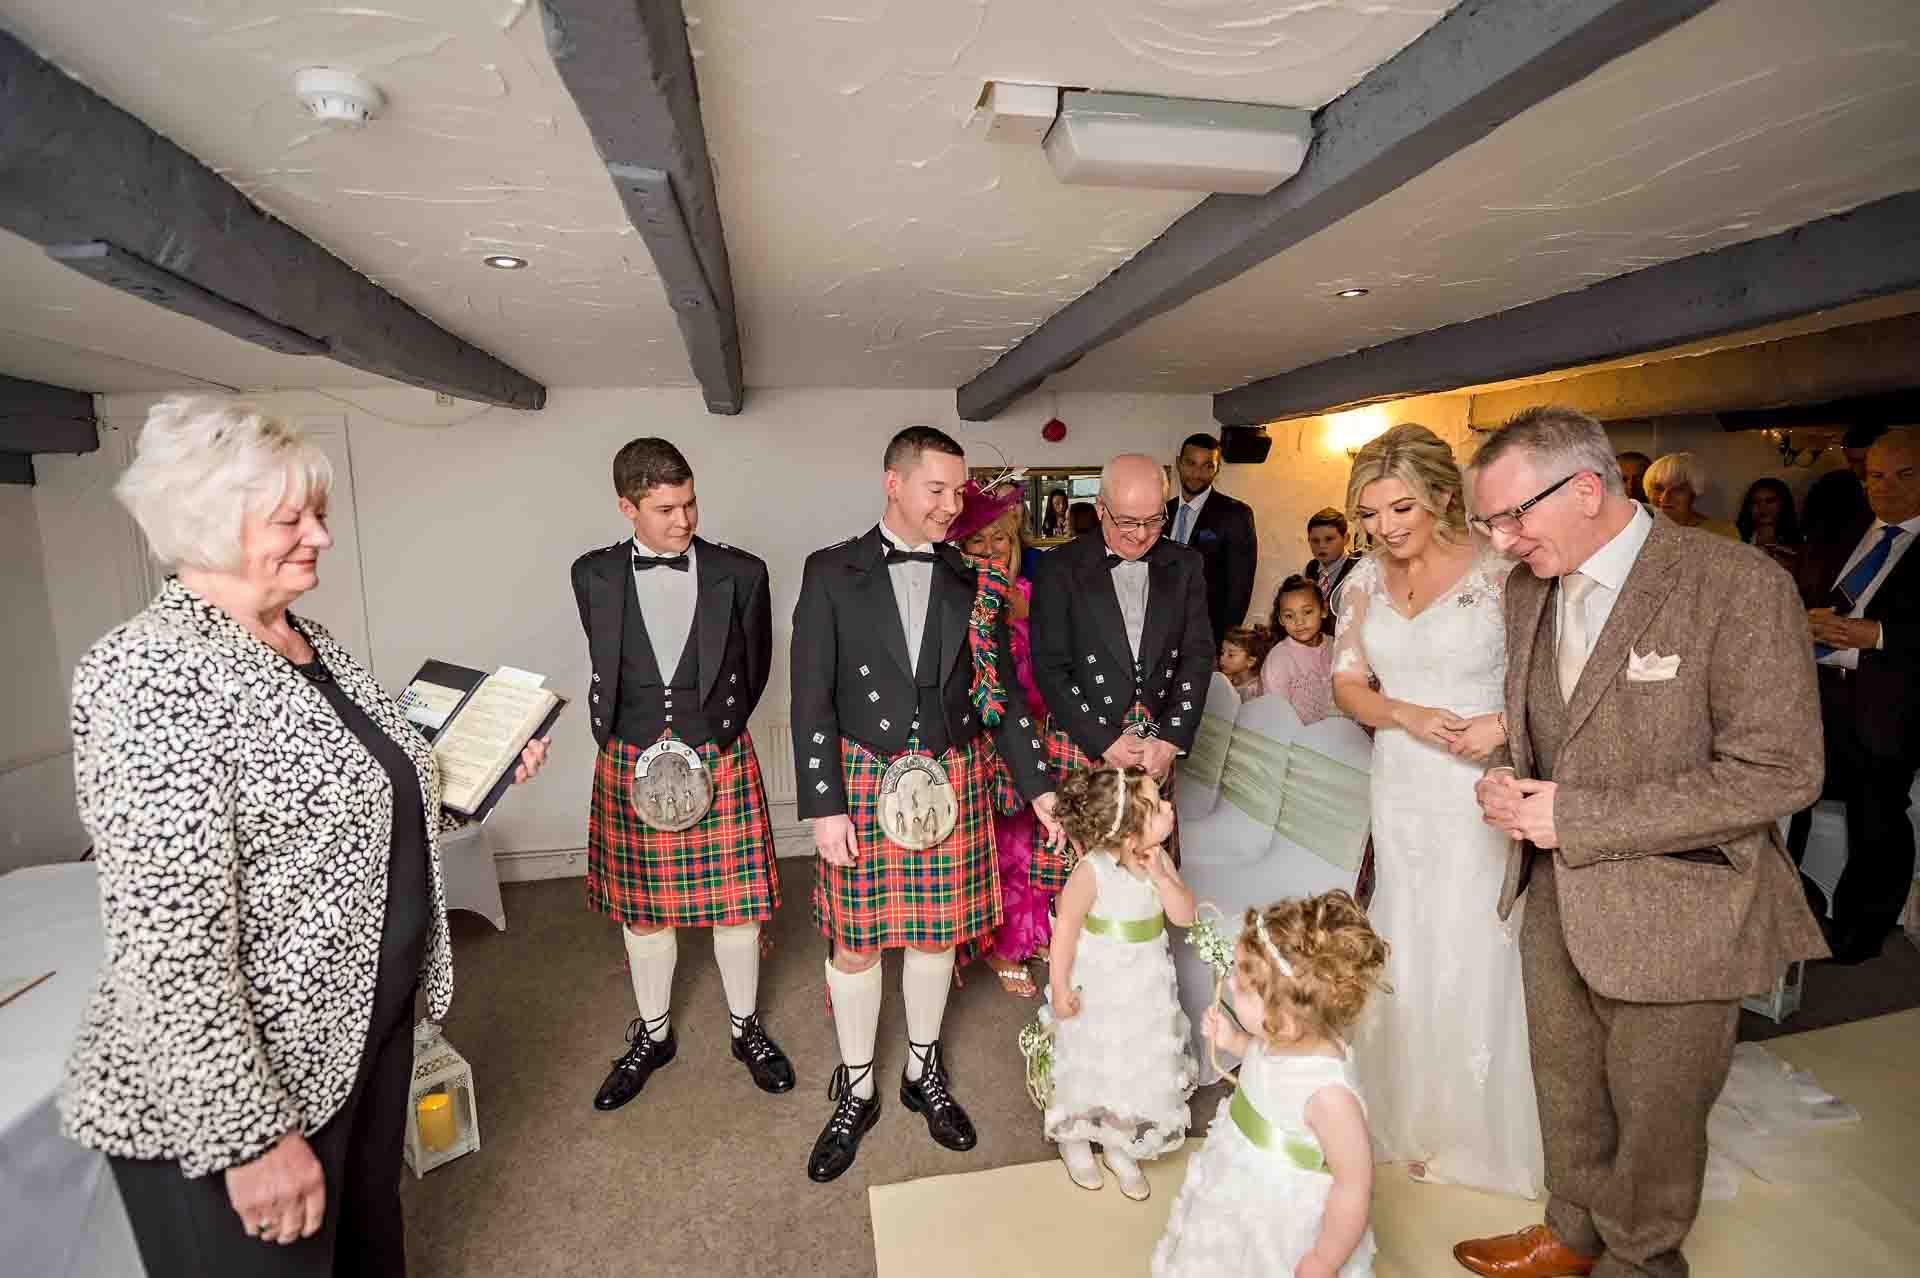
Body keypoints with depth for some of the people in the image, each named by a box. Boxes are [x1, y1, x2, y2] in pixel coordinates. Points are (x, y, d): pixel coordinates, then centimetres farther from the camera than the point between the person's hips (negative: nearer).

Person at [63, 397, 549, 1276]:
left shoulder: (310, 642, 5)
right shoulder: (152, 673, -23)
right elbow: (164, 945, -26)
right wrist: (253, 1136, -23)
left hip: (369, 1022, 8)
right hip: (226, 1091, -8)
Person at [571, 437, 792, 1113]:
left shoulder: (740, 572, -6)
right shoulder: (594, 576, -1)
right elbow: (607, 672, 12)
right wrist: (638, 744, 12)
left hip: (722, 763, -1)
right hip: (630, 766, 2)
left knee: (735, 905, 10)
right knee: (640, 909, 16)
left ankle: (746, 1027, 35)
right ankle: (652, 1035, 39)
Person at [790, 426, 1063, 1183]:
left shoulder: (974, 580, 3)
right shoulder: (832, 573, -4)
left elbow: (1003, 690, 6)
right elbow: (811, 697, -6)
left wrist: (1038, 784, 1)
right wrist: (823, 805, -10)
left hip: (953, 781, 2)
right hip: (862, 782, -2)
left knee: (936, 932, 16)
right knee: (854, 942, 11)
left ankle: (924, 1072, 40)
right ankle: (856, 1092, 35)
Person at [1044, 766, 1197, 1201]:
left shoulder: (1159, 860, -11)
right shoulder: (1091, 872, -29)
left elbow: (1184, 916, -8)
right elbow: (1066, 929, -19)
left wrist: (1161, 879, -25)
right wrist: (1059, 988, -14)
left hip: (1147, 989, 5)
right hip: (1097, 990, -5)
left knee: (1143, 1067, 19)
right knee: (1090, 1066, 16)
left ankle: (1120, 1147, 45)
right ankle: (1075, 1141, 45)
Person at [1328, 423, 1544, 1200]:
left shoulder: (1499, 572, -10)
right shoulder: (1366, 581, 3)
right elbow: (1348, 684, 4)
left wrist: (1510, 722, -25)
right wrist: (1407, 714, -14)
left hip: (1482, 794, -4)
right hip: (1402, 793, 4)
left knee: (1478, 953, 7)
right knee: (1410, 952, 15)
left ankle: (1485, 1127, 33)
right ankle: (1417, 1115, 37)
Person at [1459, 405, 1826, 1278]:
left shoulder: (1738, 586, -18)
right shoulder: (1526, 590, 2)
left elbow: (1779, 772, -20)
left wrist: (1580, 817, -22)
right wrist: (1507, 774, -7)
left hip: (1672, 917, -5)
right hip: (1556, 903, 6)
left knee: (1653, 1121, 17)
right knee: (1566, 1099, 24)